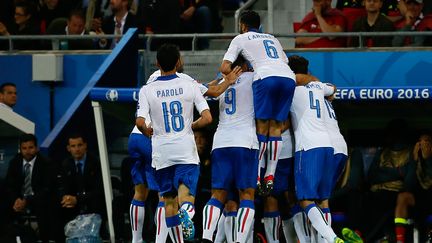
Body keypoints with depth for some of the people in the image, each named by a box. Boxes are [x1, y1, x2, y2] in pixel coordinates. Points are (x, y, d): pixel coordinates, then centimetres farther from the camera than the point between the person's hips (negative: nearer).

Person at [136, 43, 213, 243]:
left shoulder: (147, 90, -1)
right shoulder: (189, 86, 0)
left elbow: (140, 123, -10)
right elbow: (207, 118, -6)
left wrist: (147, 131, 12)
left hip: (162, 152, 1)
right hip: (186, 150, -1)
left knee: (169, 201, 12)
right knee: (186, 192, -8)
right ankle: (186, 212, -42)